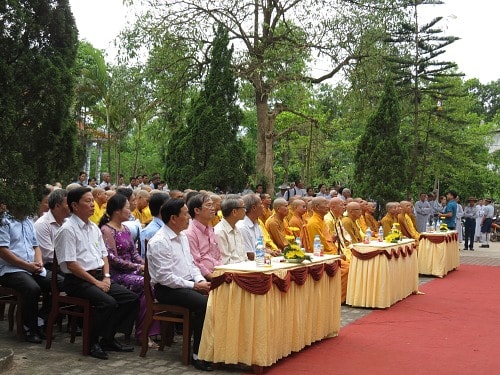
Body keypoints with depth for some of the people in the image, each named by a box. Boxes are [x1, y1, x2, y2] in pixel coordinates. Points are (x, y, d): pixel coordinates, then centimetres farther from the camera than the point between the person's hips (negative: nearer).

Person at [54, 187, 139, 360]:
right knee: (108, 302, -30)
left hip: (99, 277, 8)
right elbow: (71, 264, -15)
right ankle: (93, 342, -9)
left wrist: (106, 277, 2)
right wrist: (96, 282, -14)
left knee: (131, 298, -7)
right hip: (77, 281, -8)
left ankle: (108, 338, 4)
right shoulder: (68, 230, -10)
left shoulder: (94, 228, 16)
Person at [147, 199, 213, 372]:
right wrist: (193, 286, -17)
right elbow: (165, 277, -19)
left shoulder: (182, 236, 13)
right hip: (167, 289, -8)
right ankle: (198, 354, -17)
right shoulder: (159, 242, -15)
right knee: (203, 303, -30)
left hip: (187, 283, 8)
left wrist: (201, 280, -1)